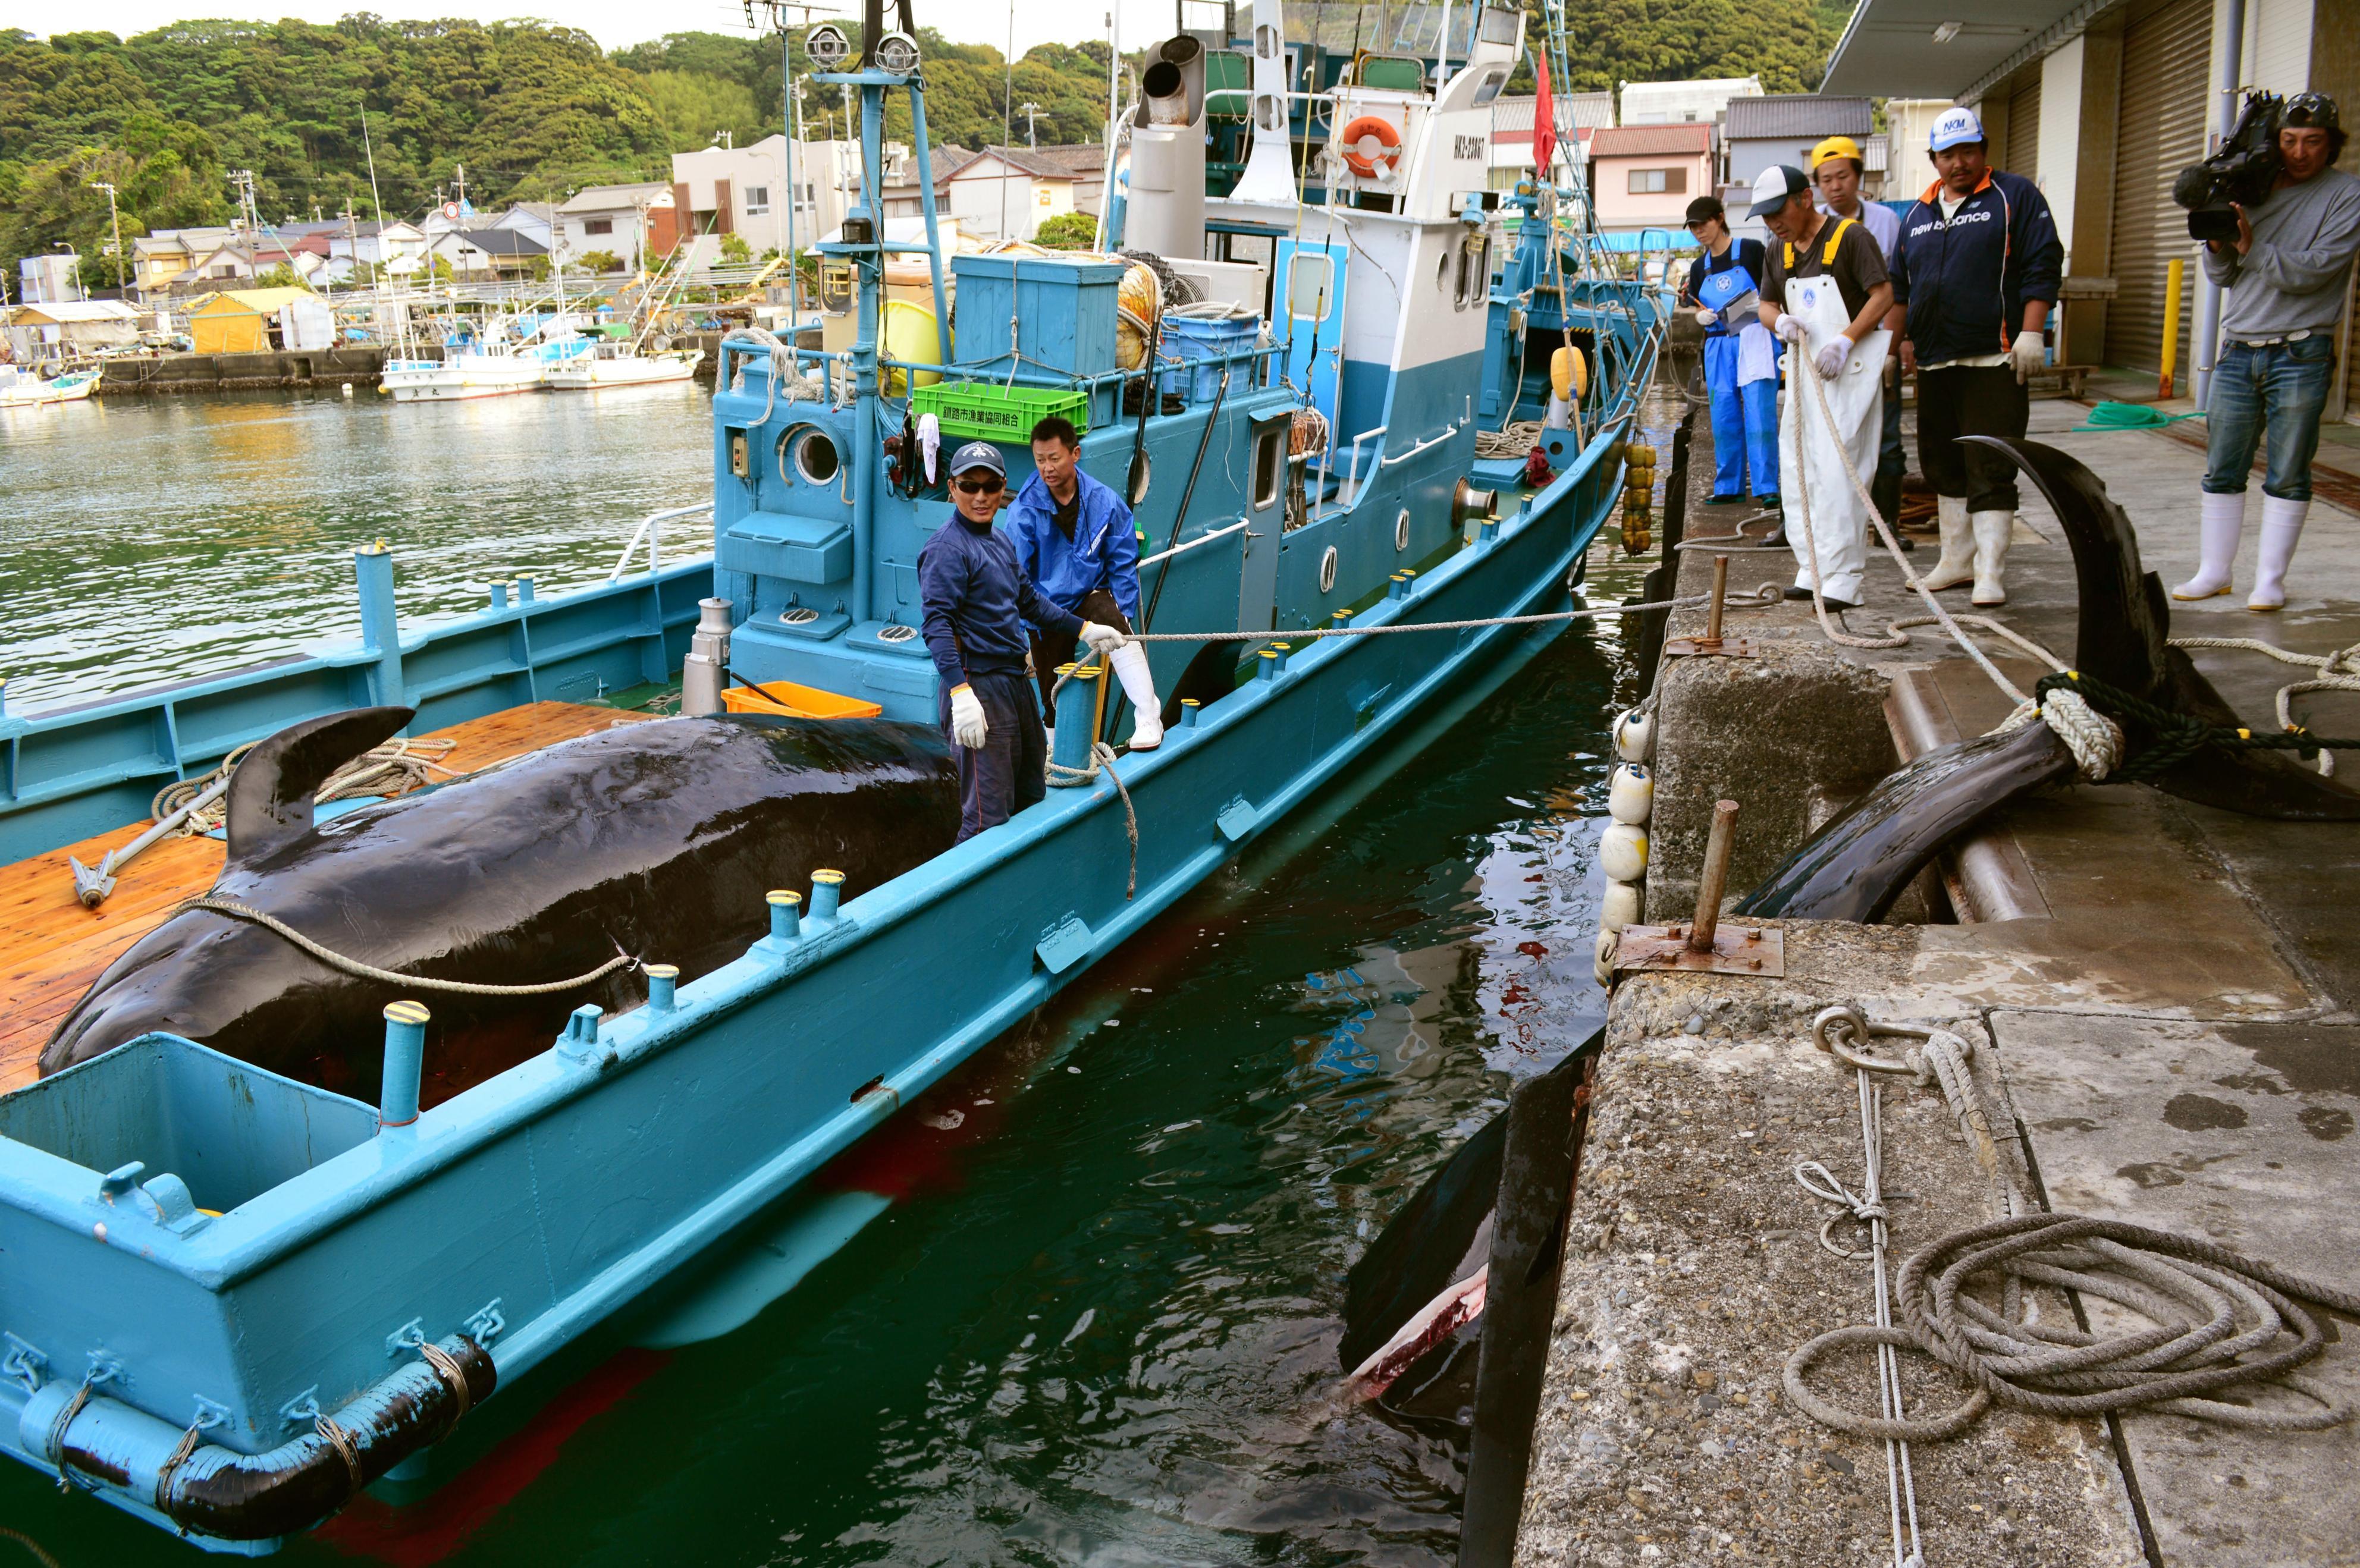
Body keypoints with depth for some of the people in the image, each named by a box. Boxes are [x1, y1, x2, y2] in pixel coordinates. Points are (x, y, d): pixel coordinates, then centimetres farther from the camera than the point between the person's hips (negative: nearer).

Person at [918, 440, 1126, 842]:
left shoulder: (1001, 542, 16)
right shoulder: (947, 548, -12)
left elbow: (1029, 601, 29)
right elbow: (937, 625, -21)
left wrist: (1084, 629, 28)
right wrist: (961, 694, -31)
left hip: (1016, 681, 10)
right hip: (978, 686, -10)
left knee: (1032, 797, 19)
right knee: (989, 817, -11)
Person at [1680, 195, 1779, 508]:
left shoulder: (1751, 251, -1)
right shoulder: (1700, 268, 14)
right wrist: (1701, 314, -5)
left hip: (1755, 339, -5)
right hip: (1719, 344, 5)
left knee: (1759, 414, -11)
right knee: (1724, 417, 5)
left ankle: (1766, 487, -10)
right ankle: (1729, 487, 11)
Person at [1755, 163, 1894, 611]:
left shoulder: (1850, 236, -8)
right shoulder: (1779, 251, 13)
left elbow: (1883, 295, -10)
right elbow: (1767, 304, 19)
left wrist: (1845, 341, -21)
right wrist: (1780, 322, -5)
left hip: (1848, 370, -7)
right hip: (1803, 368, 7)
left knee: (1839, 470, -12)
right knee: (1798, 468, 7)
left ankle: (1842, 580, -10)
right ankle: (1811, 570, 16)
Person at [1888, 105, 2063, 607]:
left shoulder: (2015, 197, 1)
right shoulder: (1918, 213, 17)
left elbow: (2043, 266, -6)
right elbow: (1900, 283, 24)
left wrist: (2031, 332, -14)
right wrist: (1903, 339, 15)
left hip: (1995, 361, -6)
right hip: (1934, 363, 6)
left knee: (1991, 469, -9)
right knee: (1944, 466, 12)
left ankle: (1990, 572, -7)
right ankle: (1956, 560, 22)